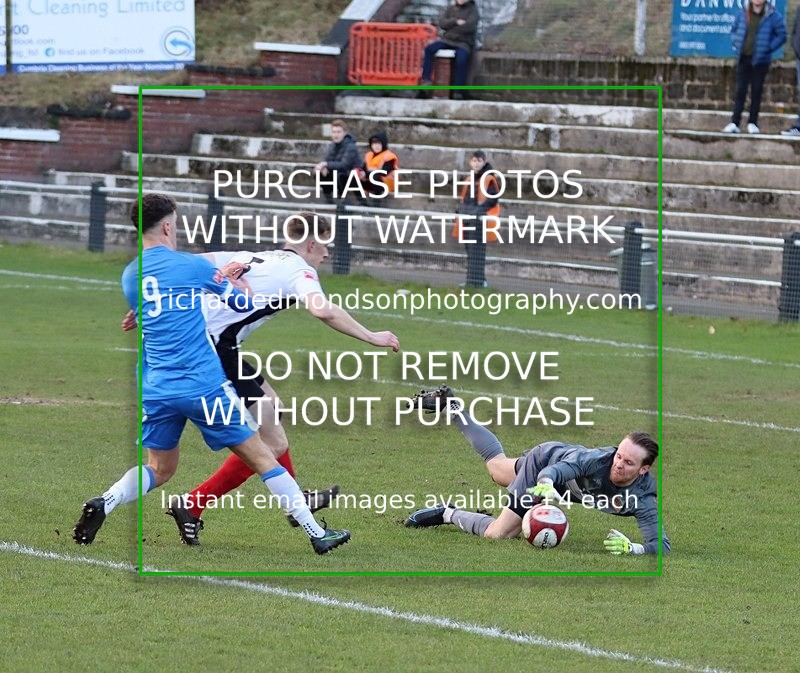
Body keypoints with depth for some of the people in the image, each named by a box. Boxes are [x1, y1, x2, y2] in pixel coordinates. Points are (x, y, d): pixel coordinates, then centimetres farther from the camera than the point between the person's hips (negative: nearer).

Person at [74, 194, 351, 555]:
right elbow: (244, 303, 9)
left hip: (155, 389, 4)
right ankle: (316, 533, 7)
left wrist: (222, 278, 28)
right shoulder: (193, 266, -5)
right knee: (261, 457, 5)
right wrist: (237, 281, 31)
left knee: (159, 469, 17)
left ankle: (104, 503, -11)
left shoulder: (129, 276, 9)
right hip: (204, 386, -4)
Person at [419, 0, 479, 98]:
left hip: (463, 43, -4)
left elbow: (469, 27, -11)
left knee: (461, 60, -33)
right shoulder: (450, 9, 17)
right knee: (429, 49, -20)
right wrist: (456, 22, -13)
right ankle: (426, 80, -21)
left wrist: (451, 26, -5)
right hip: (447, 40, 4)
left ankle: (458, 92, -31)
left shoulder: (472, 10, 5)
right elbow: (442, 23, 2)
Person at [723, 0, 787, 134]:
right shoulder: (743, 14, 3)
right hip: (744, 58, 2)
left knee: (756, 91, 4)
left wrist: (768, 48, -11)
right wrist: (737, 44, 0)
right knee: (740, 90, 1)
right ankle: (734, 123, 2)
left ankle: (752, 123, 12)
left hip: (760, 60, -2)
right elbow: (734, 31, 16)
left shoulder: (773, 16, -6)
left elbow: (781, 36, -2)